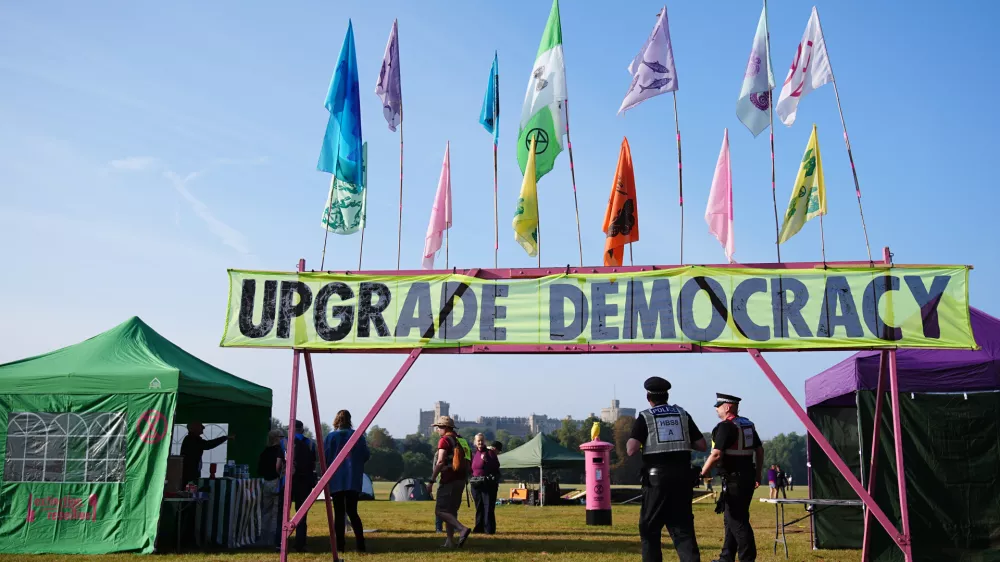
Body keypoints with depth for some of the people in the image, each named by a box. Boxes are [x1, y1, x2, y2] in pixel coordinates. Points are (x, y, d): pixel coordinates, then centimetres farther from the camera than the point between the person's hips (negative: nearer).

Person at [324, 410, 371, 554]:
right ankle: (360, 544, -2)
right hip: (354, 479, 2)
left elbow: (324, 457, -5)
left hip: (336, 479, -2)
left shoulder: (331, 436, -4)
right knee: (352, 511, 7)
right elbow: (366, 456, 3)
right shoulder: (358, 436, 1)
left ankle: (340, 545, 1)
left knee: (339, 512, 4)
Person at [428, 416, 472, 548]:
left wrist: (431, 481, -16)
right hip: (461, 480, 9)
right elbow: (467, 463, 19)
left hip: (449, 481, -8)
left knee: (440, 510, -7)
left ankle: (463, 528, -23)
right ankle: (449, 541, 12)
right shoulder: (461, 440, 16)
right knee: (451, 511, 14)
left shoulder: (444, 440, -9)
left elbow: (440, 462, -18)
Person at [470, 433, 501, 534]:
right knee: (479, 506, 11)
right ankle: (479, 527, 19)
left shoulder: (490, 452, -2)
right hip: (476, 483, 6)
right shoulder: (474, 454, 14)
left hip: (488, 483, -6)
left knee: (488, 506, -7)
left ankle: (489, 529, -5)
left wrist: (486, 460, -22)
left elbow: (497, 465, -13)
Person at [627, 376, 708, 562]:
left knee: (650, 527, 10)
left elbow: (631, 450, -12)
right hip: (682, 476, 3)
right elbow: (702, 446, 8)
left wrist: (631, 439, 8)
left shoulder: (645, 417, -2)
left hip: (657, 478, -3)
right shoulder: (682, 414, 9)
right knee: (682, 526, 6)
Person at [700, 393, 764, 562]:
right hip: (748, 477, 10)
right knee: (731, 518, 18)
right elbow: (760, 450, 17)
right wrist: (758, 475, 23)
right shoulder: (748, 425, 12)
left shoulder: (725, 427, -15)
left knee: (737, 521, -4)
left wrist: (702, 474, -13)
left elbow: (716, 455, -21)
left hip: (734, 480, -10)